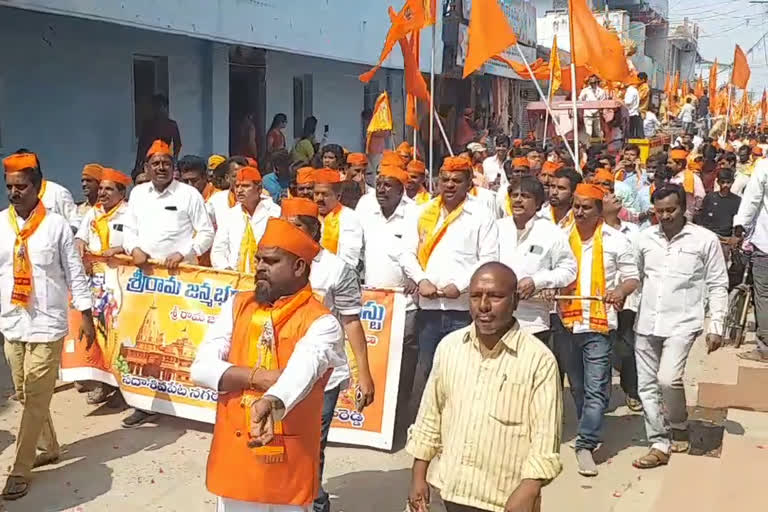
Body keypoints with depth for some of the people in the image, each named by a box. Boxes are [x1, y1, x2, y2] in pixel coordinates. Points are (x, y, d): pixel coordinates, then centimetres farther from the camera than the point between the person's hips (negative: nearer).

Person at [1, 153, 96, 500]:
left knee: (36, 397, -2)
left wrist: (87, 316, -4)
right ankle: (48, 448, 33)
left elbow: (75, 273, -3)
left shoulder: (57, 225, -6)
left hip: (47, 323, -4)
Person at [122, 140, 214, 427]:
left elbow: (206, 233, -3)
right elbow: (129, 228, 14)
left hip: (181, 274, -4)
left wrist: (183, 253, -16)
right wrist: (134, 249, -6)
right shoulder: (138, 193, 10)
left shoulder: (189, 194, -3)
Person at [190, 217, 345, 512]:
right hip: (232, 453, 4)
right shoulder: (237, 305, 5)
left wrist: (272, 403, -51)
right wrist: (256, 377, -17)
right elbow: (201, 368, -3)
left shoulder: (321, 323, -11)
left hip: (287, 461, -4)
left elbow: (301, 371, -31)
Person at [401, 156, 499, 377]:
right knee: (429, 371, 14)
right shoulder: (423, 212, 11)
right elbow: (407, 253, 9)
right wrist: (421, 280, -8)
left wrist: (460, 285, -15)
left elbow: (489, 260, -5)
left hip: (465, 308, -4)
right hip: (428, 307, 4)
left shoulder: (482, 215, 0)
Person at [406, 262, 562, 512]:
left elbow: (545, 435, -12)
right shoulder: (449, 346, 1)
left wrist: (527, 492, -19)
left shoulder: (539, 359, -13)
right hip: (453, 489, 4)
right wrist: (418, 476, 8)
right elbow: (430, 415, 8)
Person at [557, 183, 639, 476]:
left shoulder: (615, 240, -2)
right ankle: (589, 431, 36)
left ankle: (586, 445, -6)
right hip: (568, 321, 4)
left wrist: (621, 290, -21)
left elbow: (632, 277, 0)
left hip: (598, 323, -4)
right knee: (577, 386, 18)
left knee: (596, 389, -7)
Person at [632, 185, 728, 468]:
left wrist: (716, 326, -5)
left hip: (682, 323, -4)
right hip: (646, 323, 4)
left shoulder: (705, 240, -3)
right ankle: (659, 445, 18)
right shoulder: (645, 238, 6)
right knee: (647, 386, 6)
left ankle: (679, 426, 10)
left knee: (668, 379, -19)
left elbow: (717, 286, -1)